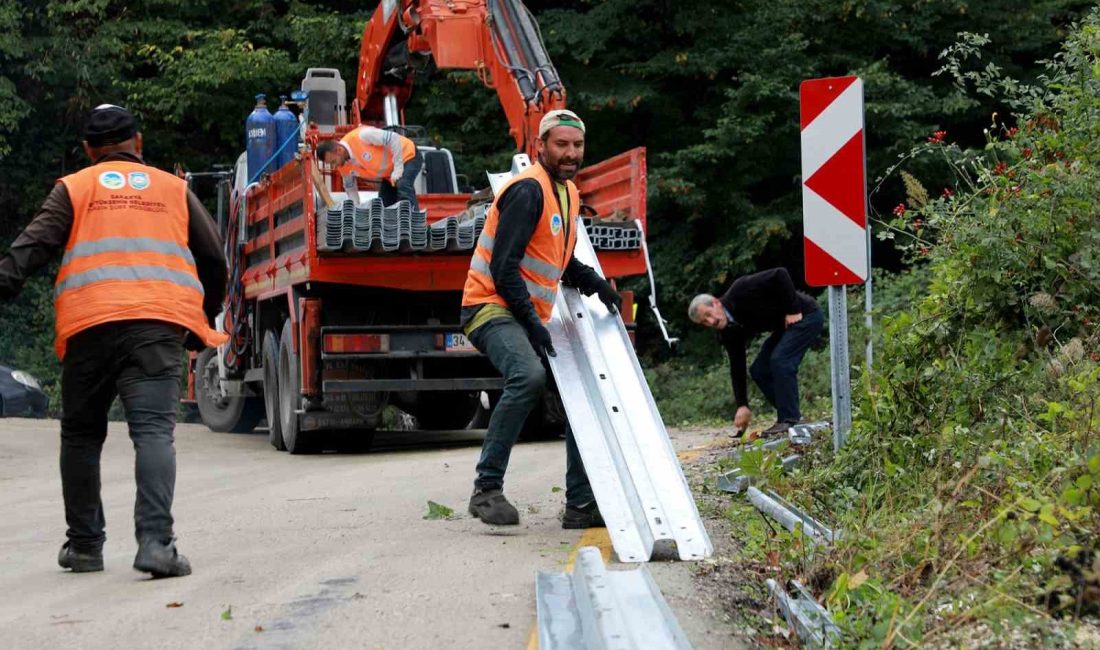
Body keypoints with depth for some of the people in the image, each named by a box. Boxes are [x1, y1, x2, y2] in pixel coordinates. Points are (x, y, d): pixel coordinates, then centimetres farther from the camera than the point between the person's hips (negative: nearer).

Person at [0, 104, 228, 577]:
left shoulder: (74, 188, 15)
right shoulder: (174, 189, 20)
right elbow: (213, 258, 21)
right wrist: (206, 316, 34)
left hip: (89, 324, 0)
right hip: (159, 323, 0)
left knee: (81, 434, 14)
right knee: (154, 430, -8)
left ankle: (84, 545, 20)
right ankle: (155, 541, -24)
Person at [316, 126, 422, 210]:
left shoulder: (361, 136, -34)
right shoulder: (343, 166, -9)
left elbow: (394, 139, -31)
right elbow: (351, 189, 8)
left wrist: (398, 169, -30)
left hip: (408, 156, -8)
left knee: (404, 188, -33)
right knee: (384, 205, 6)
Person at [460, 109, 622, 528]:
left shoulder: (569, 194, 15)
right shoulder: (528, 190, -15)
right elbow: (503, 266, -21)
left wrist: (594, 283, 12)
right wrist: (531, 321, -25)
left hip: (532, 317, 10)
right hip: (492, 307, -10)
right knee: (529, 376, -35)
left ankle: (581, 505, 17)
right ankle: (487, 489, -28)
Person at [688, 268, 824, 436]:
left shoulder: (741, 291, -27)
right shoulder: (728, 333, -4)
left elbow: (780, 275, -28)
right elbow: (737, 368, 0)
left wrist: (793, 310, -25)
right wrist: (742, 406, -5)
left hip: (806, 315, -8)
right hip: (782, 326, 8)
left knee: (780, 360, -23)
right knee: (759, 370, 0)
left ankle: (790, 419, -18)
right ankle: (789, 416, 8)